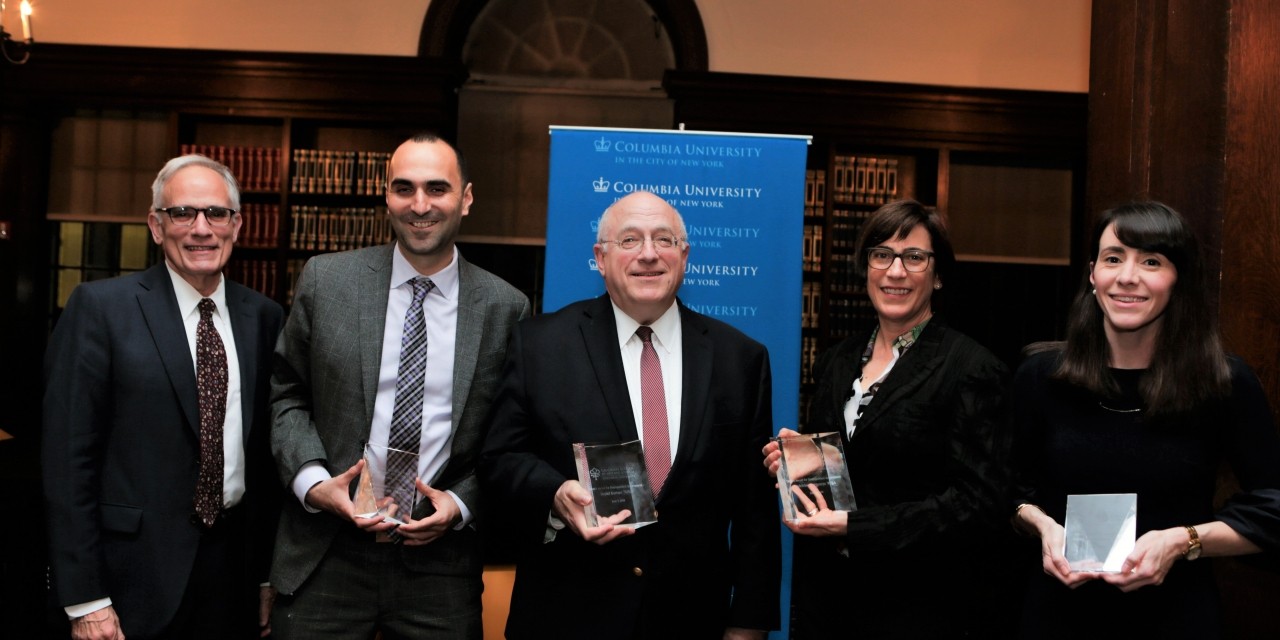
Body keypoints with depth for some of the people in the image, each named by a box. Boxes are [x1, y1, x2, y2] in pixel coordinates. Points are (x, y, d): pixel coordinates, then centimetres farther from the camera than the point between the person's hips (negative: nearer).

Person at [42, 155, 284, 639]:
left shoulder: (264, 317, 5)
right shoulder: (100, 308, -7)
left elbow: (269, 450, 8)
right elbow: (68, 459, -9)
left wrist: (271, 574, 7)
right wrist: (84, 600, -11)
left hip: (237, 564, 4)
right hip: (136, 578, -3)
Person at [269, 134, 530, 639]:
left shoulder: (505, 307, -2)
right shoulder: (325, 280, 0)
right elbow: (286, 394, 6)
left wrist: (460, 503, -8)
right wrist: (312, 479, -8)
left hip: (439, 559, 0)